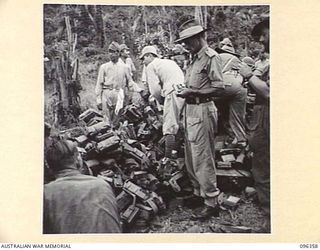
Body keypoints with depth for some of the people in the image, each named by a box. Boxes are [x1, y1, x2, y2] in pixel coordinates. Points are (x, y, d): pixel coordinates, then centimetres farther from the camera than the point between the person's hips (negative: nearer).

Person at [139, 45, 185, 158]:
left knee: (170, 127, -7)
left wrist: (161, 100, 15)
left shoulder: (151, 66, 9)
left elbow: (155, 88, -3)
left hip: (174, 92, -7)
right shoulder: (170, 61, 32)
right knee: (180, 125, 15)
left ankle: (168, 157, -9)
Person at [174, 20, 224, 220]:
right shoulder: (195, 58, 17)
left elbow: (219, 86, -17)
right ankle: (198, 193, 28)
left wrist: (193, 92, -19)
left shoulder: (211, 57, -10)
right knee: (191, 158, 15)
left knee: (202, 159, -8)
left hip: (202, 110, -9)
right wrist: (185, 91, 5)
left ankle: (212, 203, -1)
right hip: (191, 109, 10)